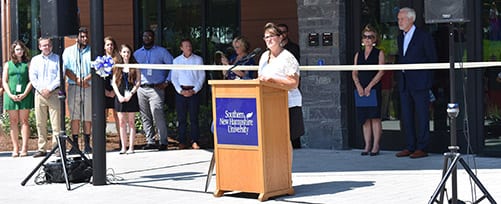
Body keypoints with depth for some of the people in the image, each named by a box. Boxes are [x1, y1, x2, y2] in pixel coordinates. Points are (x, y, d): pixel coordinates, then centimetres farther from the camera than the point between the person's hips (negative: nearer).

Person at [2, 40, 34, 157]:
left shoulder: (27, 64, 8)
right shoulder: (8, 65, 13)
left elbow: (31, 81, 2)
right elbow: (4, 82, 8)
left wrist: (24, 94, -11)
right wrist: (10, 95, -6)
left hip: (25, 96, -2)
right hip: (11, 96, 2)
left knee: (24, 121, -4)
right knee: (13, 122, 1)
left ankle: (24, 148, -6)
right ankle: (15, 148, 2)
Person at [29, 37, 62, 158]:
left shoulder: (57, 59, 6)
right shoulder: (35, 60, 15)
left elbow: (60, 77, -3)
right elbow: (32, 77, 7)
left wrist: (49, 89, -11)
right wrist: (41, 89, -7)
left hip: (54, 93, -3)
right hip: (39, 93, 3)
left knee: (56, 123, -6)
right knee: (40, 123, 3)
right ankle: (42, 149, 6)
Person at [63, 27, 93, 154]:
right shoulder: (68, 51, 12)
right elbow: (66, 69, 2)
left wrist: (86, 79, -14)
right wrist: (77, 80, -12)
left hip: (89, 86, 0)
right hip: (73, 86, 0)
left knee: (88, 117, 0)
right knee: (74, 116, -3)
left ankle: (87, 144, 5)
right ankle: (75, 145, -2)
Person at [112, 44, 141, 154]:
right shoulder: (117, 67, 10)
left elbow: (138, 82, 0)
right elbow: (114, 82, 7)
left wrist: (131, 94, -11)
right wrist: (119, 95, -6)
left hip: (131, 96, -2)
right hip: (120, 96, 2)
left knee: (131, 122, -1)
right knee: (122, 122, 3)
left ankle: (131, 147, 1)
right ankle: (123, 147, 6)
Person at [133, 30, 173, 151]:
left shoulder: (161, 52, 6)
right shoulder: (137, 53, 16)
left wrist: (166, 82, -4)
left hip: (156, 88, -4)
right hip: (141, 89, 4)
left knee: (158, 116, -14)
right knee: (145, 117, 4)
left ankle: (163, 142, -11)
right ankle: (150, 142, 10)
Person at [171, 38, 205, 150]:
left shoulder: (198, 59, 6)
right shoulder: (176, 61, 10)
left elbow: (202, 77, 4)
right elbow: (174, 78, 9)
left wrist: (195, 90, -6)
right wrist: (180, 91, -5)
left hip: (194, 91, -1)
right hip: (181, 91, 1)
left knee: (194, 118, -4)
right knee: (181, 118, 0)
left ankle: (194, 142, -1)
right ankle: (182, 142, 4)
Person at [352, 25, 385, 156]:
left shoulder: (379, 54, 3)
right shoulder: (358, 55, 15)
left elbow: (381, 71, -6)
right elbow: (354, 73, 9)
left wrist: (369, 86, -15)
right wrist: (358, 86, -8)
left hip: (374, 89, -4)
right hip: (361, 89, 4)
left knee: (375, 117, -5)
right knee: (364, 118, 4)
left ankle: (375, 146, -2)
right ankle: (367, 146, 8)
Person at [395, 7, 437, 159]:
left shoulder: (424, 37, -5)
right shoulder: (400, 38, 16)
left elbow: (432, 59, -2)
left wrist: (424, 77, -3)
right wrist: (401, 76, 11)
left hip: (419, 83, -7)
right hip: (404, 84, 7)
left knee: (422, 116, -3)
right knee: (406, 116, 8)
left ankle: (422, 148, -1)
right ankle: (410, 147, 14)